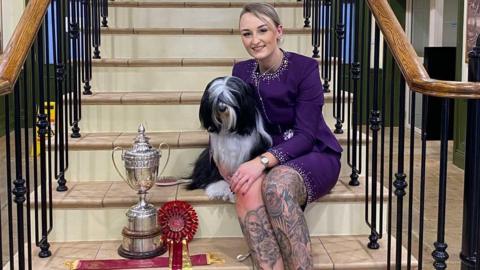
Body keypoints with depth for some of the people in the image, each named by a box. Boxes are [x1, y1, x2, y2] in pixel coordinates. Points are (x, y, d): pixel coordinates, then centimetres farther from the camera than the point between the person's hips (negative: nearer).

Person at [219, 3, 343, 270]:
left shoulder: (304, 68, -13)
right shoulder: (242, 72, 2)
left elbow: (305, 136, -19)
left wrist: (263, 161, -34)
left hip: (313, 155, -3)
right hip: (267, 161, 4)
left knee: (276, 184, -38)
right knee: (248, 190, -33)